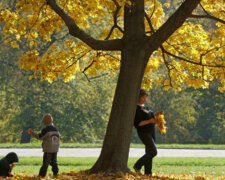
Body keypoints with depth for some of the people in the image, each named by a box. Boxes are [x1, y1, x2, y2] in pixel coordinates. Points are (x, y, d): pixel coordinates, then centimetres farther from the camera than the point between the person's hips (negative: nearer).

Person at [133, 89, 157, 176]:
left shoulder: (144, 106, 14)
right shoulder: (136, 108, -14)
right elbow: (137, 123, -19)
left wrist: (156, 115, 7)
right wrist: (149, 121, -24)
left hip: (151, 131, 9)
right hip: (144, 132, -9)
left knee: (149, 152, 6)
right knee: (153, 152, -12)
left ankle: (148, 172, 8)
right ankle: (137, 166, 1)